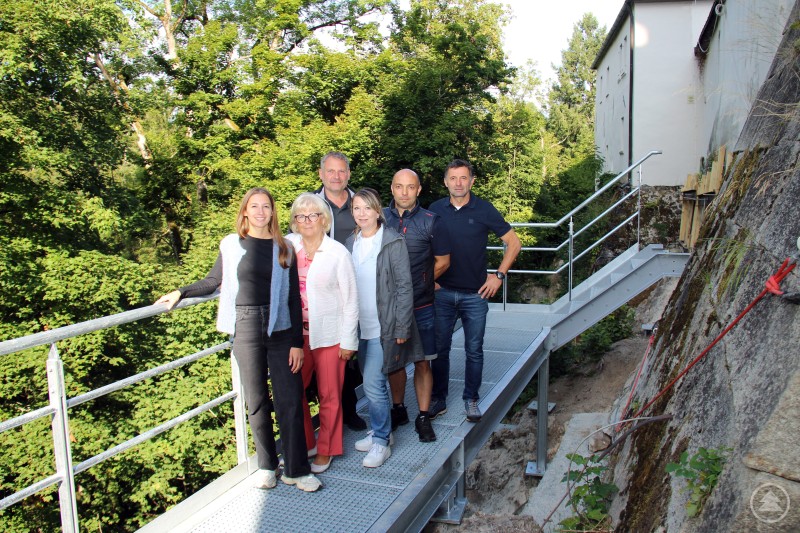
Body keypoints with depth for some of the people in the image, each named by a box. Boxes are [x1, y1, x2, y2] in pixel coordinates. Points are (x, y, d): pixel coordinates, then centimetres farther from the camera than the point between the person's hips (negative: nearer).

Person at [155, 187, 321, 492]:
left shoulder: (284, 249, 5)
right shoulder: (231, 245, 6)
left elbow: (294, 297, 4)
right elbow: (213, 282, 17)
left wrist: (297, 342, 0)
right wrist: (181, 292, 2)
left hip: (281, 330, 0)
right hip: (247, 330, 0)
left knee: (290, 400, -2)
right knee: (256, 401, 7)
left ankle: (296, 470, 9)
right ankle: (266, 465, 23)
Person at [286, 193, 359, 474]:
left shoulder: (338, 253, -7)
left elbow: (350, 299, -5)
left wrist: (348, 340, -6)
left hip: (329, 335, -3)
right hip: (296, 334, 3)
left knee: (329, 396, 8)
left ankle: (326, 450, 27)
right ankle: (304, 444, 32)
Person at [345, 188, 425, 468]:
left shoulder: (393, 242, -10)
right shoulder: (351, 243, 8)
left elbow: (404, 287, -10)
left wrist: (402, 328, -13)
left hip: (384, 325, -6)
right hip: (361, 326, 6)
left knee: (373, 383, -8)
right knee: (373, 381, 14)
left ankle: (381, 442, 8)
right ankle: (380, 431, 31)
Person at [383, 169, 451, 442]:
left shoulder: (431, 222, -3)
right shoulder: (380, 218, 1)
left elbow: (442, 262, 6)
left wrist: (419, 283, 9)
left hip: (421, 306, -1)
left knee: (422, 362, 4)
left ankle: (423, 417, 18)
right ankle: (398, 410, 31)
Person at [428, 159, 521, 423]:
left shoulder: (484, 210, -3)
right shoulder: (435, 209, 2)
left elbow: (514, 243, 3)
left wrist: (498, 275, -2)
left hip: (475, 294, -1)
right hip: (442, 292, 1)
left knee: (474, 350, 7)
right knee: (439, 349, 8)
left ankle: (471, 399, 22)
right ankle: (438, 399, 21)